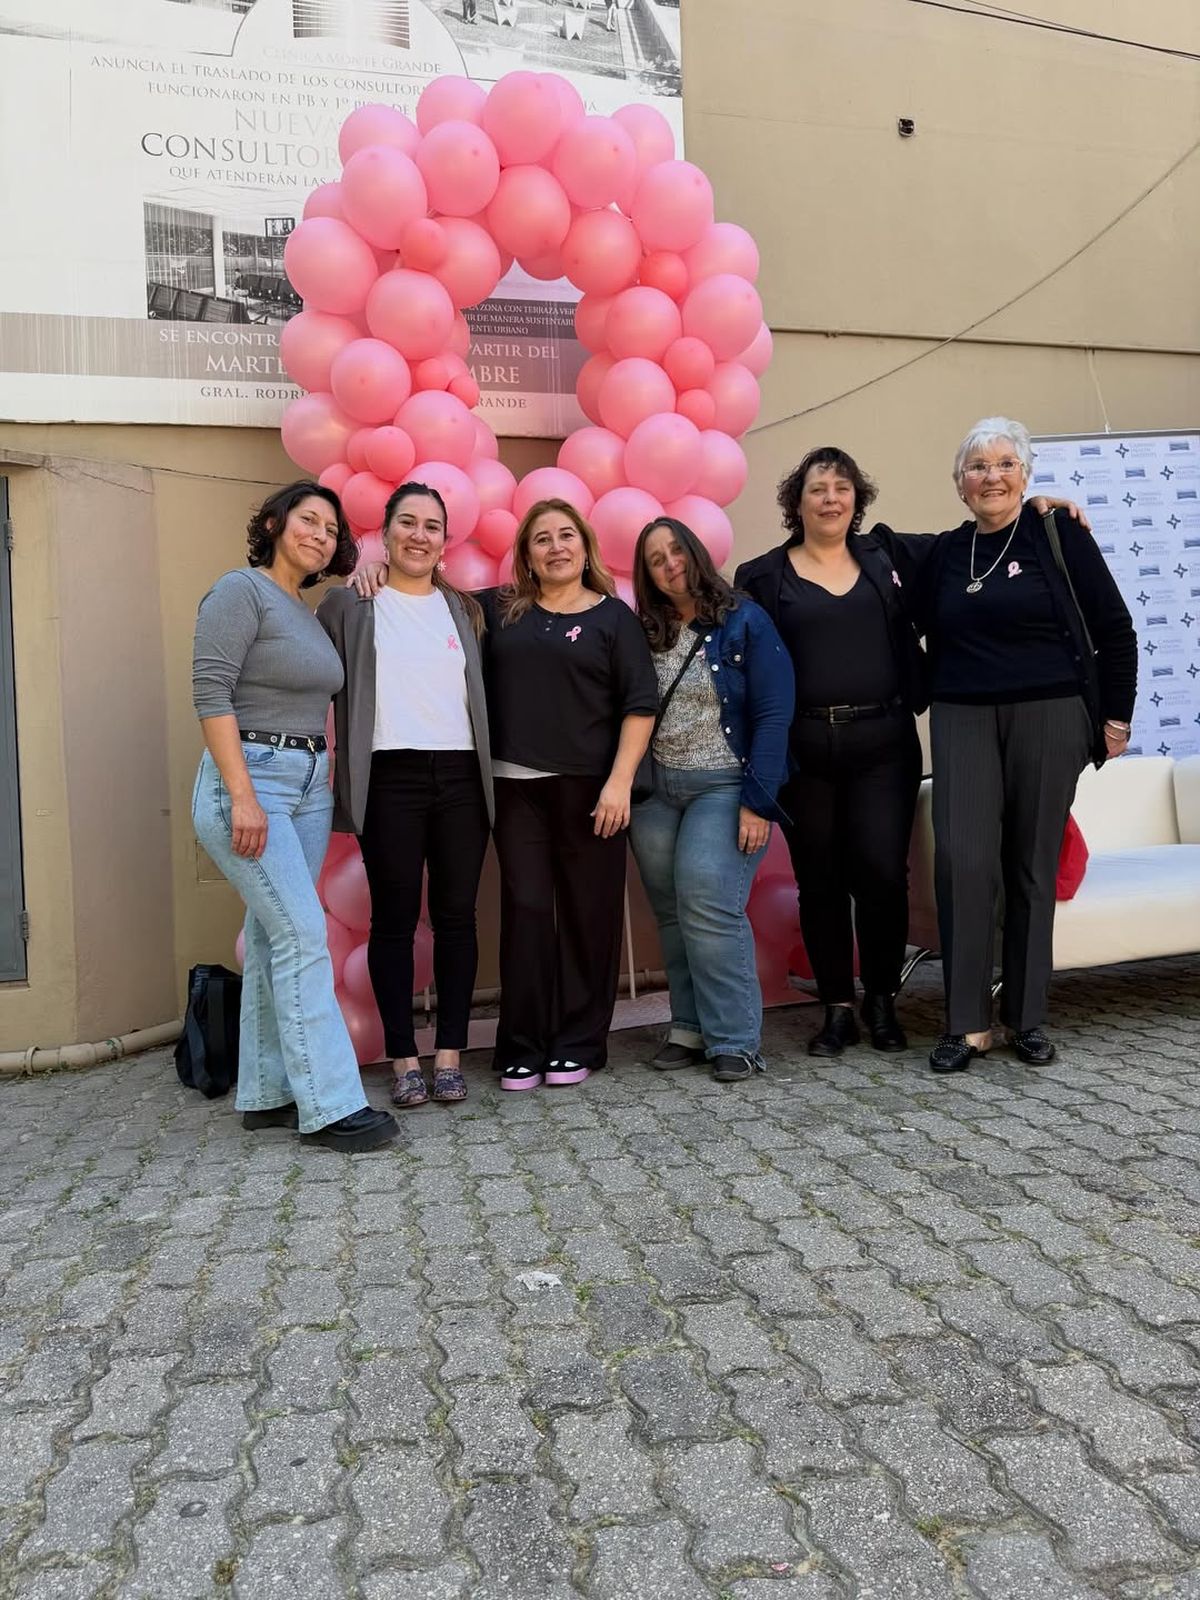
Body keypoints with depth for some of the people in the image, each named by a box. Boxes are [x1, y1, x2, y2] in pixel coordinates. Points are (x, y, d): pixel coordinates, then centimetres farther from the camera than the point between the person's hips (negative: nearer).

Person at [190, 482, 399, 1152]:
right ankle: (330, 1105, -9)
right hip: (249, 777, -8)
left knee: (275, 938, 8)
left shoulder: (308, 613, 18)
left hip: (310, 782, 8)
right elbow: (211, 693, -14)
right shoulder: (241, 590, -6)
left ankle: (266, 1095, 14)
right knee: (303, 934, -12)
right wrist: (243, 795, -21)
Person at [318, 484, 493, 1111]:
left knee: (456, 915, 4)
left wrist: (488, 769, 11)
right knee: (395, 919, 1)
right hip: (390, 778, -3)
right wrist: (331, 766, -6)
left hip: (460, 776, 3)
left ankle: (449, 1053, 12)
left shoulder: (462, 608, 15)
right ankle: (403, 1058, 9)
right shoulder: (350, 604, 4)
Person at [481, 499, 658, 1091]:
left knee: (588, 913, 3)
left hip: (590, 787, -2)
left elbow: (640, 704, -2)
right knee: (525, 909, 1)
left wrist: (619, 781, -11)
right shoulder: (498, 610, 10)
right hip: (516, 786, 2)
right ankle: (521, 1048, 10)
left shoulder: (613, 616, 3)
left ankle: (579, 1043, 15)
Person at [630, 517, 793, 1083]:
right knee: (672, 914, 5)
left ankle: (735, 1039, -4)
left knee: (708, 907, -14)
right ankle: (690, 1027, 15)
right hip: (654, 791, 5)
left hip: (723, 786, -4)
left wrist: (757, 801, -14)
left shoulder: (745, 622, -3)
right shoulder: (646, 635, 10)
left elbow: (773, 714, -8)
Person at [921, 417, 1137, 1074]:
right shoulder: (946, 552, 11)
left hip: (1049, 717, -2)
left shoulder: (1058, 534, 1)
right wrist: (939, 702, 9)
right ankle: (967, 1021, -2)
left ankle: (1027, 1017, 16)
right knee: (962, 860, -11)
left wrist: (1115, 715, 0)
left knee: (1033, 866, 3)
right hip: (963, 720, 2)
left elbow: (1114, 628, 2)